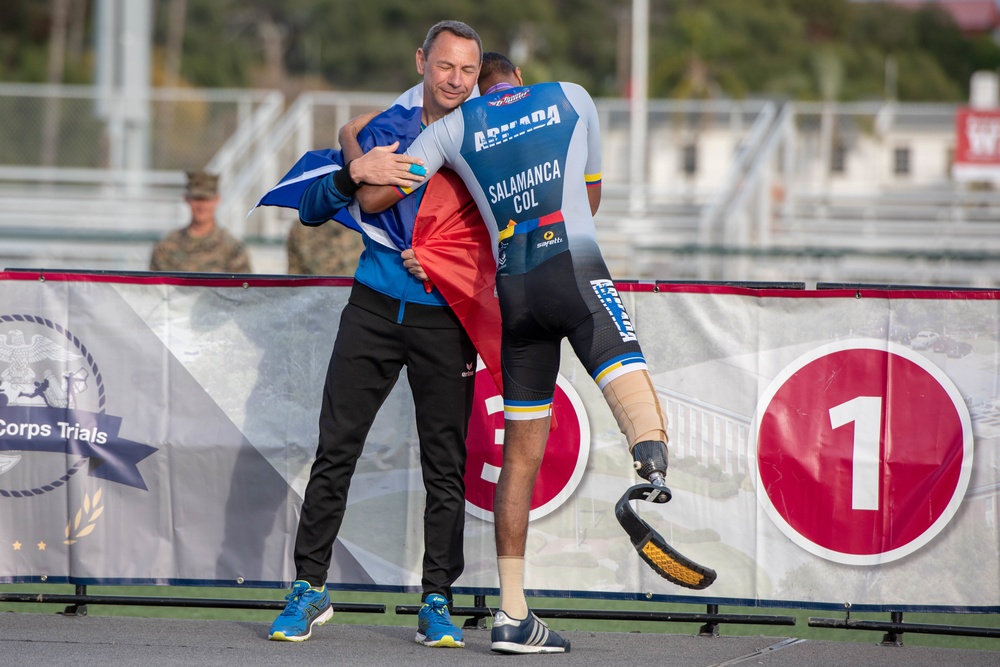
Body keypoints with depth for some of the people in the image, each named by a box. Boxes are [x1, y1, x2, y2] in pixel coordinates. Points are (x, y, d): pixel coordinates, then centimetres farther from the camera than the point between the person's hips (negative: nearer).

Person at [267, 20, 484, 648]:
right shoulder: (386, 130, 6)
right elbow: (312, 210, 6)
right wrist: (353, 175, -14)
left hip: (446, 321, -1)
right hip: (376, 308, 1)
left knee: (446, 466, 0)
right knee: (336, 451, -2)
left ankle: (437, 603, 7)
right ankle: (310, 588, 6)